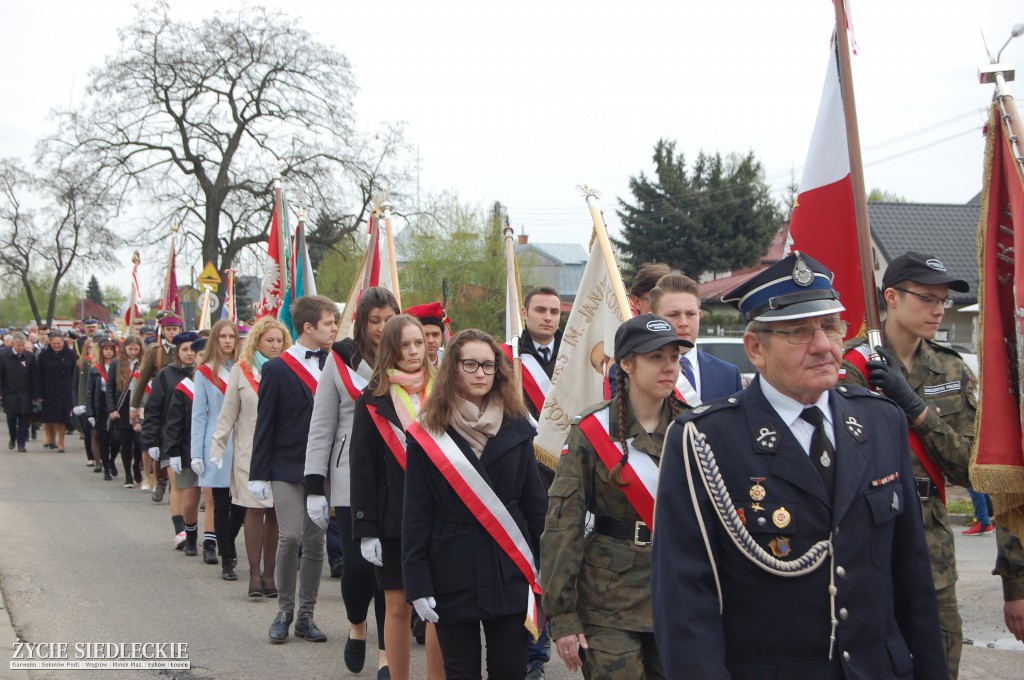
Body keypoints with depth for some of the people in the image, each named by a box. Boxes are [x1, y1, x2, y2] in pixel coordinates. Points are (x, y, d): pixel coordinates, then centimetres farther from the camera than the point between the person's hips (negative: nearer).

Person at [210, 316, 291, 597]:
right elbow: (228, 414, 8)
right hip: (250, 451, -1)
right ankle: (255, 574, 1)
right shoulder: (241, 371, 5)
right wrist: (217, 448, 3)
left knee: (275, 511, 1)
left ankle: (269, 573, 9)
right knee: (254, 509, -5)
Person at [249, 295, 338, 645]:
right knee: (290, 537, -10)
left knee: (315, 540, 6)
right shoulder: (278, 369, -3)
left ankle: (306, 615, 15)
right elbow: (265, 424, -2)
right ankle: (284, 612, 7)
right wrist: (259, 474, -5)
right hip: (287, 467, -3)